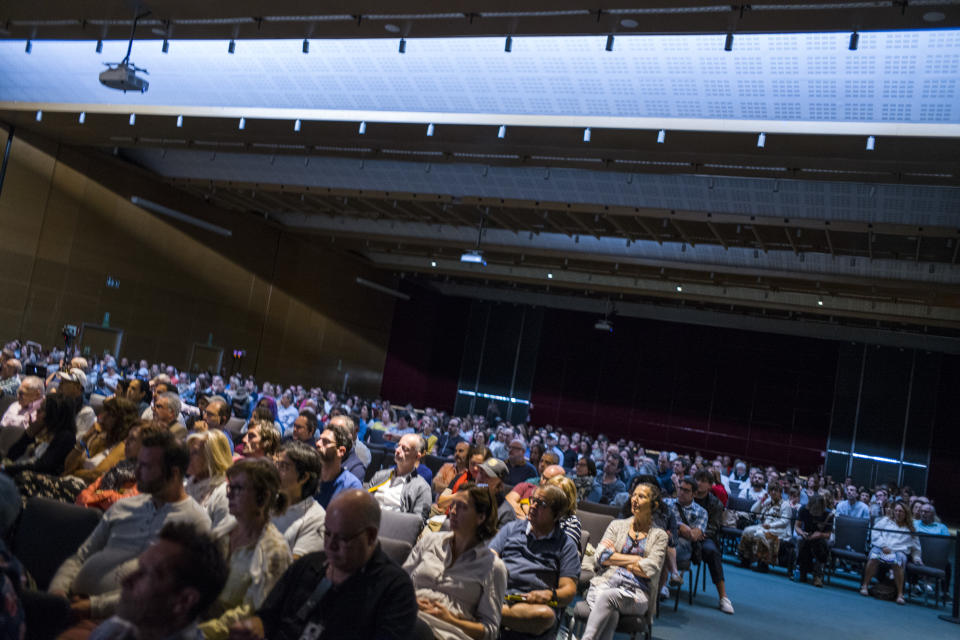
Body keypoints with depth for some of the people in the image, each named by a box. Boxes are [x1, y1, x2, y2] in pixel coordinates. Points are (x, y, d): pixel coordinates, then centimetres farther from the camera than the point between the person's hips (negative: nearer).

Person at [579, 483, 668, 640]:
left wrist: (616, 559, 2)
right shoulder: (617, 525, 19)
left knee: (607, 597, -36)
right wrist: (636, 559, 0)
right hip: (605, 583, 2)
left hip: (636, 593, -1)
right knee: (611, 614, -35)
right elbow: (600, 556, 4)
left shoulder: (659, 535, 13)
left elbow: (650, 569, -3)